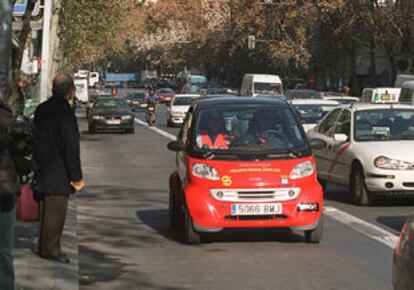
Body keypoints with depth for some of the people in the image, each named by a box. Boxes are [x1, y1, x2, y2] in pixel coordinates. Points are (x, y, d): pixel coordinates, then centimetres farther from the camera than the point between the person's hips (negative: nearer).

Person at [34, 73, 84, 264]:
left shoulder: (42, 109, 9)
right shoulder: (65, 112, -19)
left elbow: (36, 139, 16)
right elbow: (70, 147, -19)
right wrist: (76, 177, -15)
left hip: (42, 170, 9)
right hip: (58, 173, -9)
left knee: (47, 210, 16)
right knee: (55, 212, -2)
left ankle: (45, 247, 24)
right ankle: (50, 248, 2)